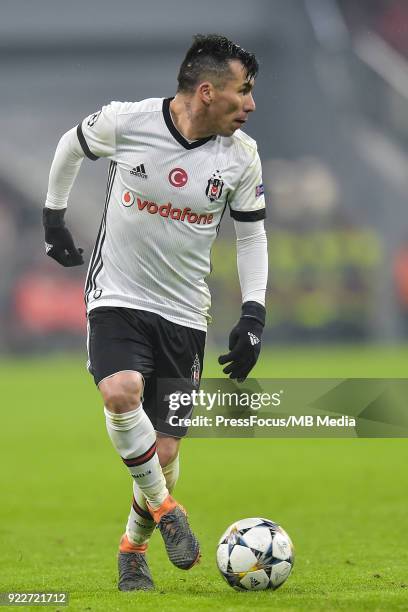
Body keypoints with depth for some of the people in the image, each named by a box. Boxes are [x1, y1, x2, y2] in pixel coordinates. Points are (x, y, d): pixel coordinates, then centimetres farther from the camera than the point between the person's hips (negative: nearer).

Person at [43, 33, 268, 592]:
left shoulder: (241, 156, -5)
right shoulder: (126, 122, -14)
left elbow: (251, 233, 8)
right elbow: (71, 147, 8)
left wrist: (253, 315, 0)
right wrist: (53, 216, 14)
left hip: (183, 314, 3)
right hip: (116, 298, -2)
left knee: (164, 453, 0)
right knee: (122, 393, -32)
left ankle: (133, 547, 29)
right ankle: (165, 508, -10)